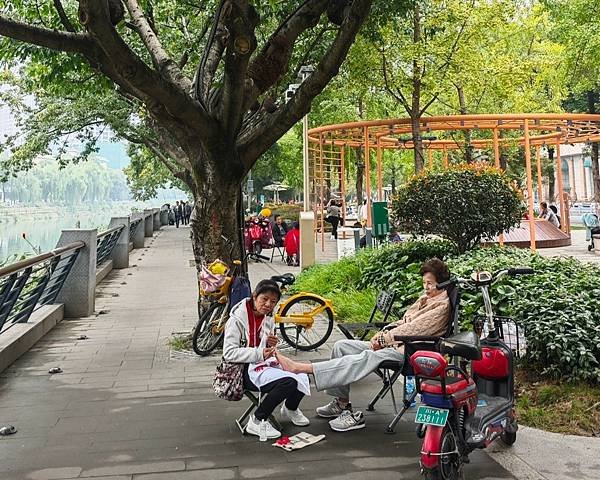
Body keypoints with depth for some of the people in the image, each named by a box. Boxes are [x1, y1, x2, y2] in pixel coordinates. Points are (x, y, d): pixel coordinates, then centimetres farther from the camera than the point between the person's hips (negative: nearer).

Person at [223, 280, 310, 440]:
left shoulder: (268, 320, 11)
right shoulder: (237, 319, -11)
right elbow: (229, 352, -18)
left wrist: (271, 345, -3)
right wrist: (259, 354, -27)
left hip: (264, 363, 7)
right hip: (245, 370, -7)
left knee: (302, 377, -13)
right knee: (289, 382, -28)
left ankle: (290, 409, 18)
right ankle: (257, 421, -13)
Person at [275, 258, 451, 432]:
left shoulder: (442, 305, -8)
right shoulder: (425, 299, 21)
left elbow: (414, 329, -16)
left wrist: (384, 339, -14)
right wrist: (384, 333, 1)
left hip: (408, 350, -10)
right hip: (393, 343, 10)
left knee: (368, 357, -34)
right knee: (341, 346, -3)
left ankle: (300, 368, -43)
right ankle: (341, 403, -4)